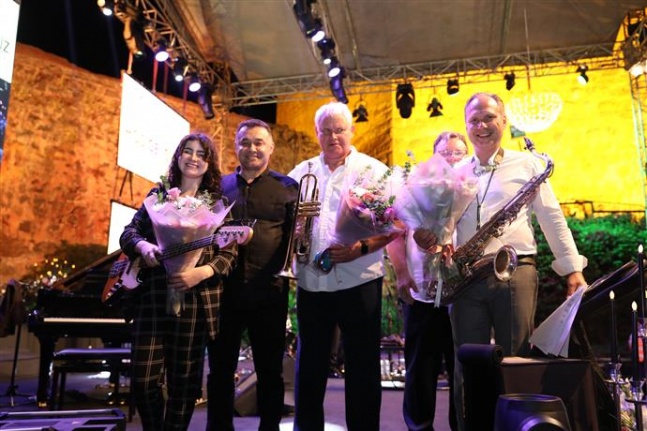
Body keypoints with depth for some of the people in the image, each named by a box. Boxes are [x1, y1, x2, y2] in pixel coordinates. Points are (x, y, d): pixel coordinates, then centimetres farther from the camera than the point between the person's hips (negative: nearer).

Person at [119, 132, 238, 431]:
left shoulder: (218, 202, 5)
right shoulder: (158, 194, 11)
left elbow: (229, 254, -1)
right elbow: (128, 232, 9)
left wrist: (200, 273, -19)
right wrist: (143, 245, -14)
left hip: (194, 300, -1)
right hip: (151, 297, 2)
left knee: (183, 381, 8)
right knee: (143, 381, 1)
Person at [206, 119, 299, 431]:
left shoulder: (287, 188, 3)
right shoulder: (220, 186, 10)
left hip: (269, 292, -2)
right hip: (225, 289, 2)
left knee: (270, 370, 11)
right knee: (220, 369, 13)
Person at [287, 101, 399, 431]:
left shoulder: (373, 170, -1)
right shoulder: (301, 172, 11)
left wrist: (360, 248, -20)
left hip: (358, 283, -3)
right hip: (311, 283, 4)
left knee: (362, 367, 7)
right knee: (309, 366, 14)